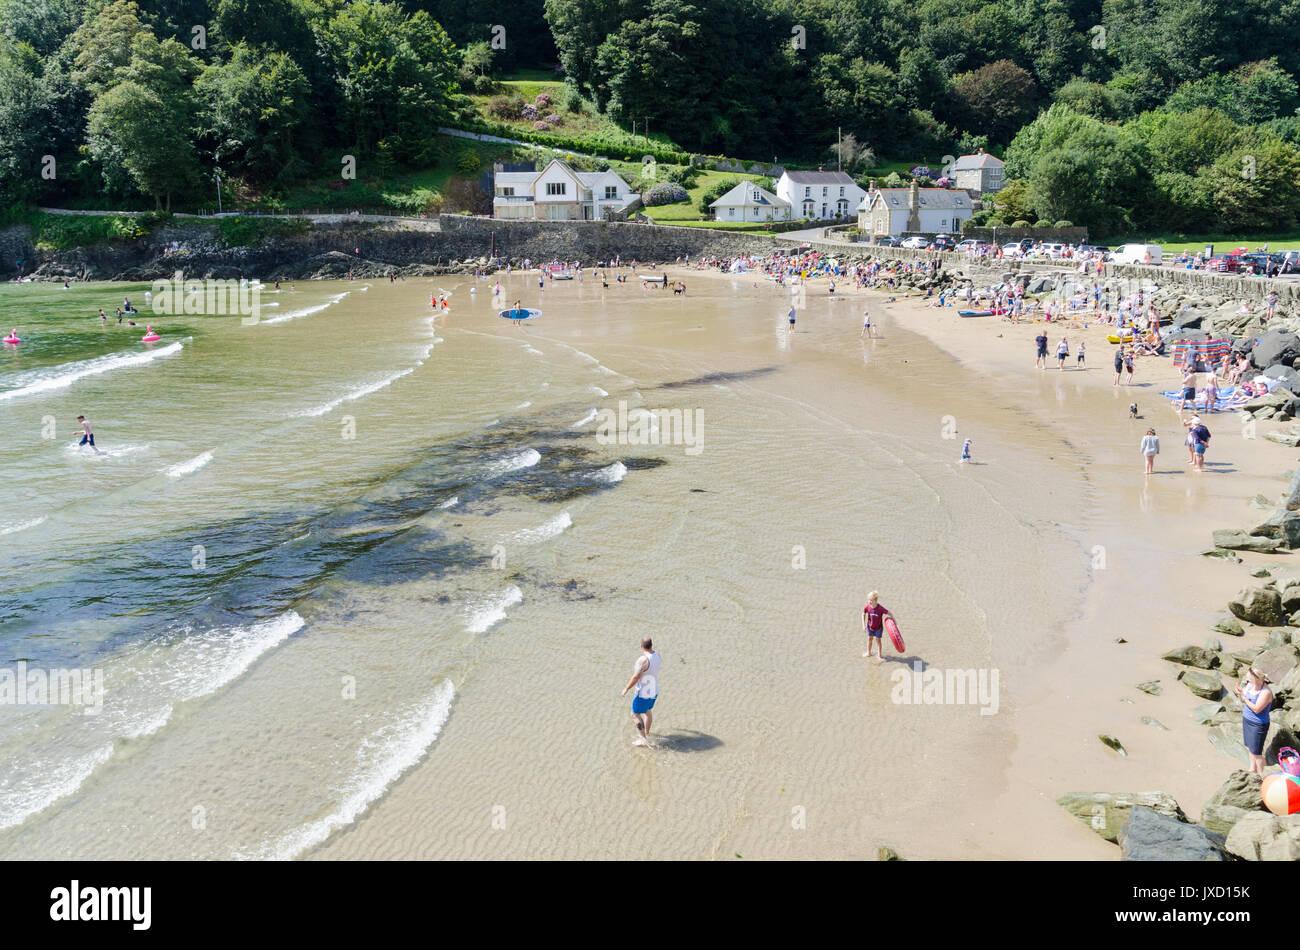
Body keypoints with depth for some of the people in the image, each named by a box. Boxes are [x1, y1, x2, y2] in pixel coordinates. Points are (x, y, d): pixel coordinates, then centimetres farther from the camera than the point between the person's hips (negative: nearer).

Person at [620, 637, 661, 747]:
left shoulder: (643, 659, -29)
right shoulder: (656, 654, -4)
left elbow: (636, 677, -29)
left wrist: (626, 689, -17)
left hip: (643, 693, -8)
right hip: (654, 691, 8)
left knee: (635, 715, 3)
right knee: (648, 711, 28)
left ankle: (643, 739, 0)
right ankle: (647, 733, 43)